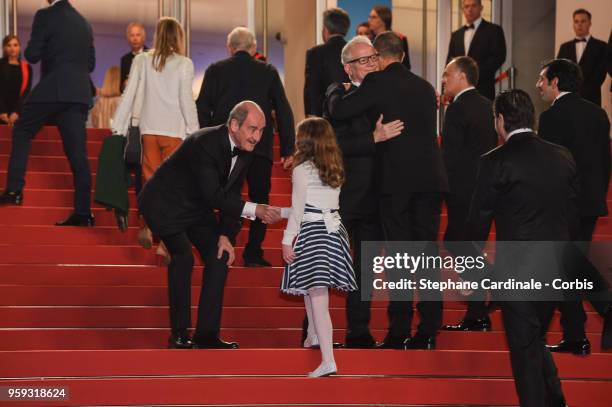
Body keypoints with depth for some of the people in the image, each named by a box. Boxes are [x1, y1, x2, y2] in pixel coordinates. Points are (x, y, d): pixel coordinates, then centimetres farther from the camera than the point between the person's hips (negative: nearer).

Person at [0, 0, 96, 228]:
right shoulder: (84, 23, 16)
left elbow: (32, 55, -6)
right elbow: (90, 64, 20)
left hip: (52, 89, -5)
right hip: (79, 94, 5)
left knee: (21, 132, 11)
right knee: (77, 152, 2)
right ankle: (83, 211, -2)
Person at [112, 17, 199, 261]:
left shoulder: (141, 60, 4)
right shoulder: (184, 64, -3)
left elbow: (129, 95, 3)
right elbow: (187, 100, -5)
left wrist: (118, 128, 6)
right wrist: (194, 131, 2)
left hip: (148, 129, 2)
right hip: (174, 131, -2)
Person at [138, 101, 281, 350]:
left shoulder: (244, 150, -6)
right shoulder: (204, 144, -32)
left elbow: (231, 194, 0)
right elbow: (213, 196, -34)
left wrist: (225, 235, -9)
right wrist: (254, 210, -36)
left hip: (197, 207, 8)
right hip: (165, 204, -8)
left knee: (219, 255, 0)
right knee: (183, 256, -23)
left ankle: (206, 333, 5)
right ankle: (179, 334, -13)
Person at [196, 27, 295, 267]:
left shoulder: (215, 71, 3)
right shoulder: (268, 72, 4)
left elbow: (203, 110, 2)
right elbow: (283, 111, 3)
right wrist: (288, 149, 6)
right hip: (260, 147, -1)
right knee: (259, 200, 7)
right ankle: (253, 253, 1)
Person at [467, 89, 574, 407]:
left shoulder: (496, 162, -12)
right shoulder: (562, 157, 4)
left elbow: (479, 220, -8)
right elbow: (571, 213, 10)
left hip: (517, 268, -6)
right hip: (556, 268, 6)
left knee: (524, 348, 3)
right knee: (536, 340, 22)